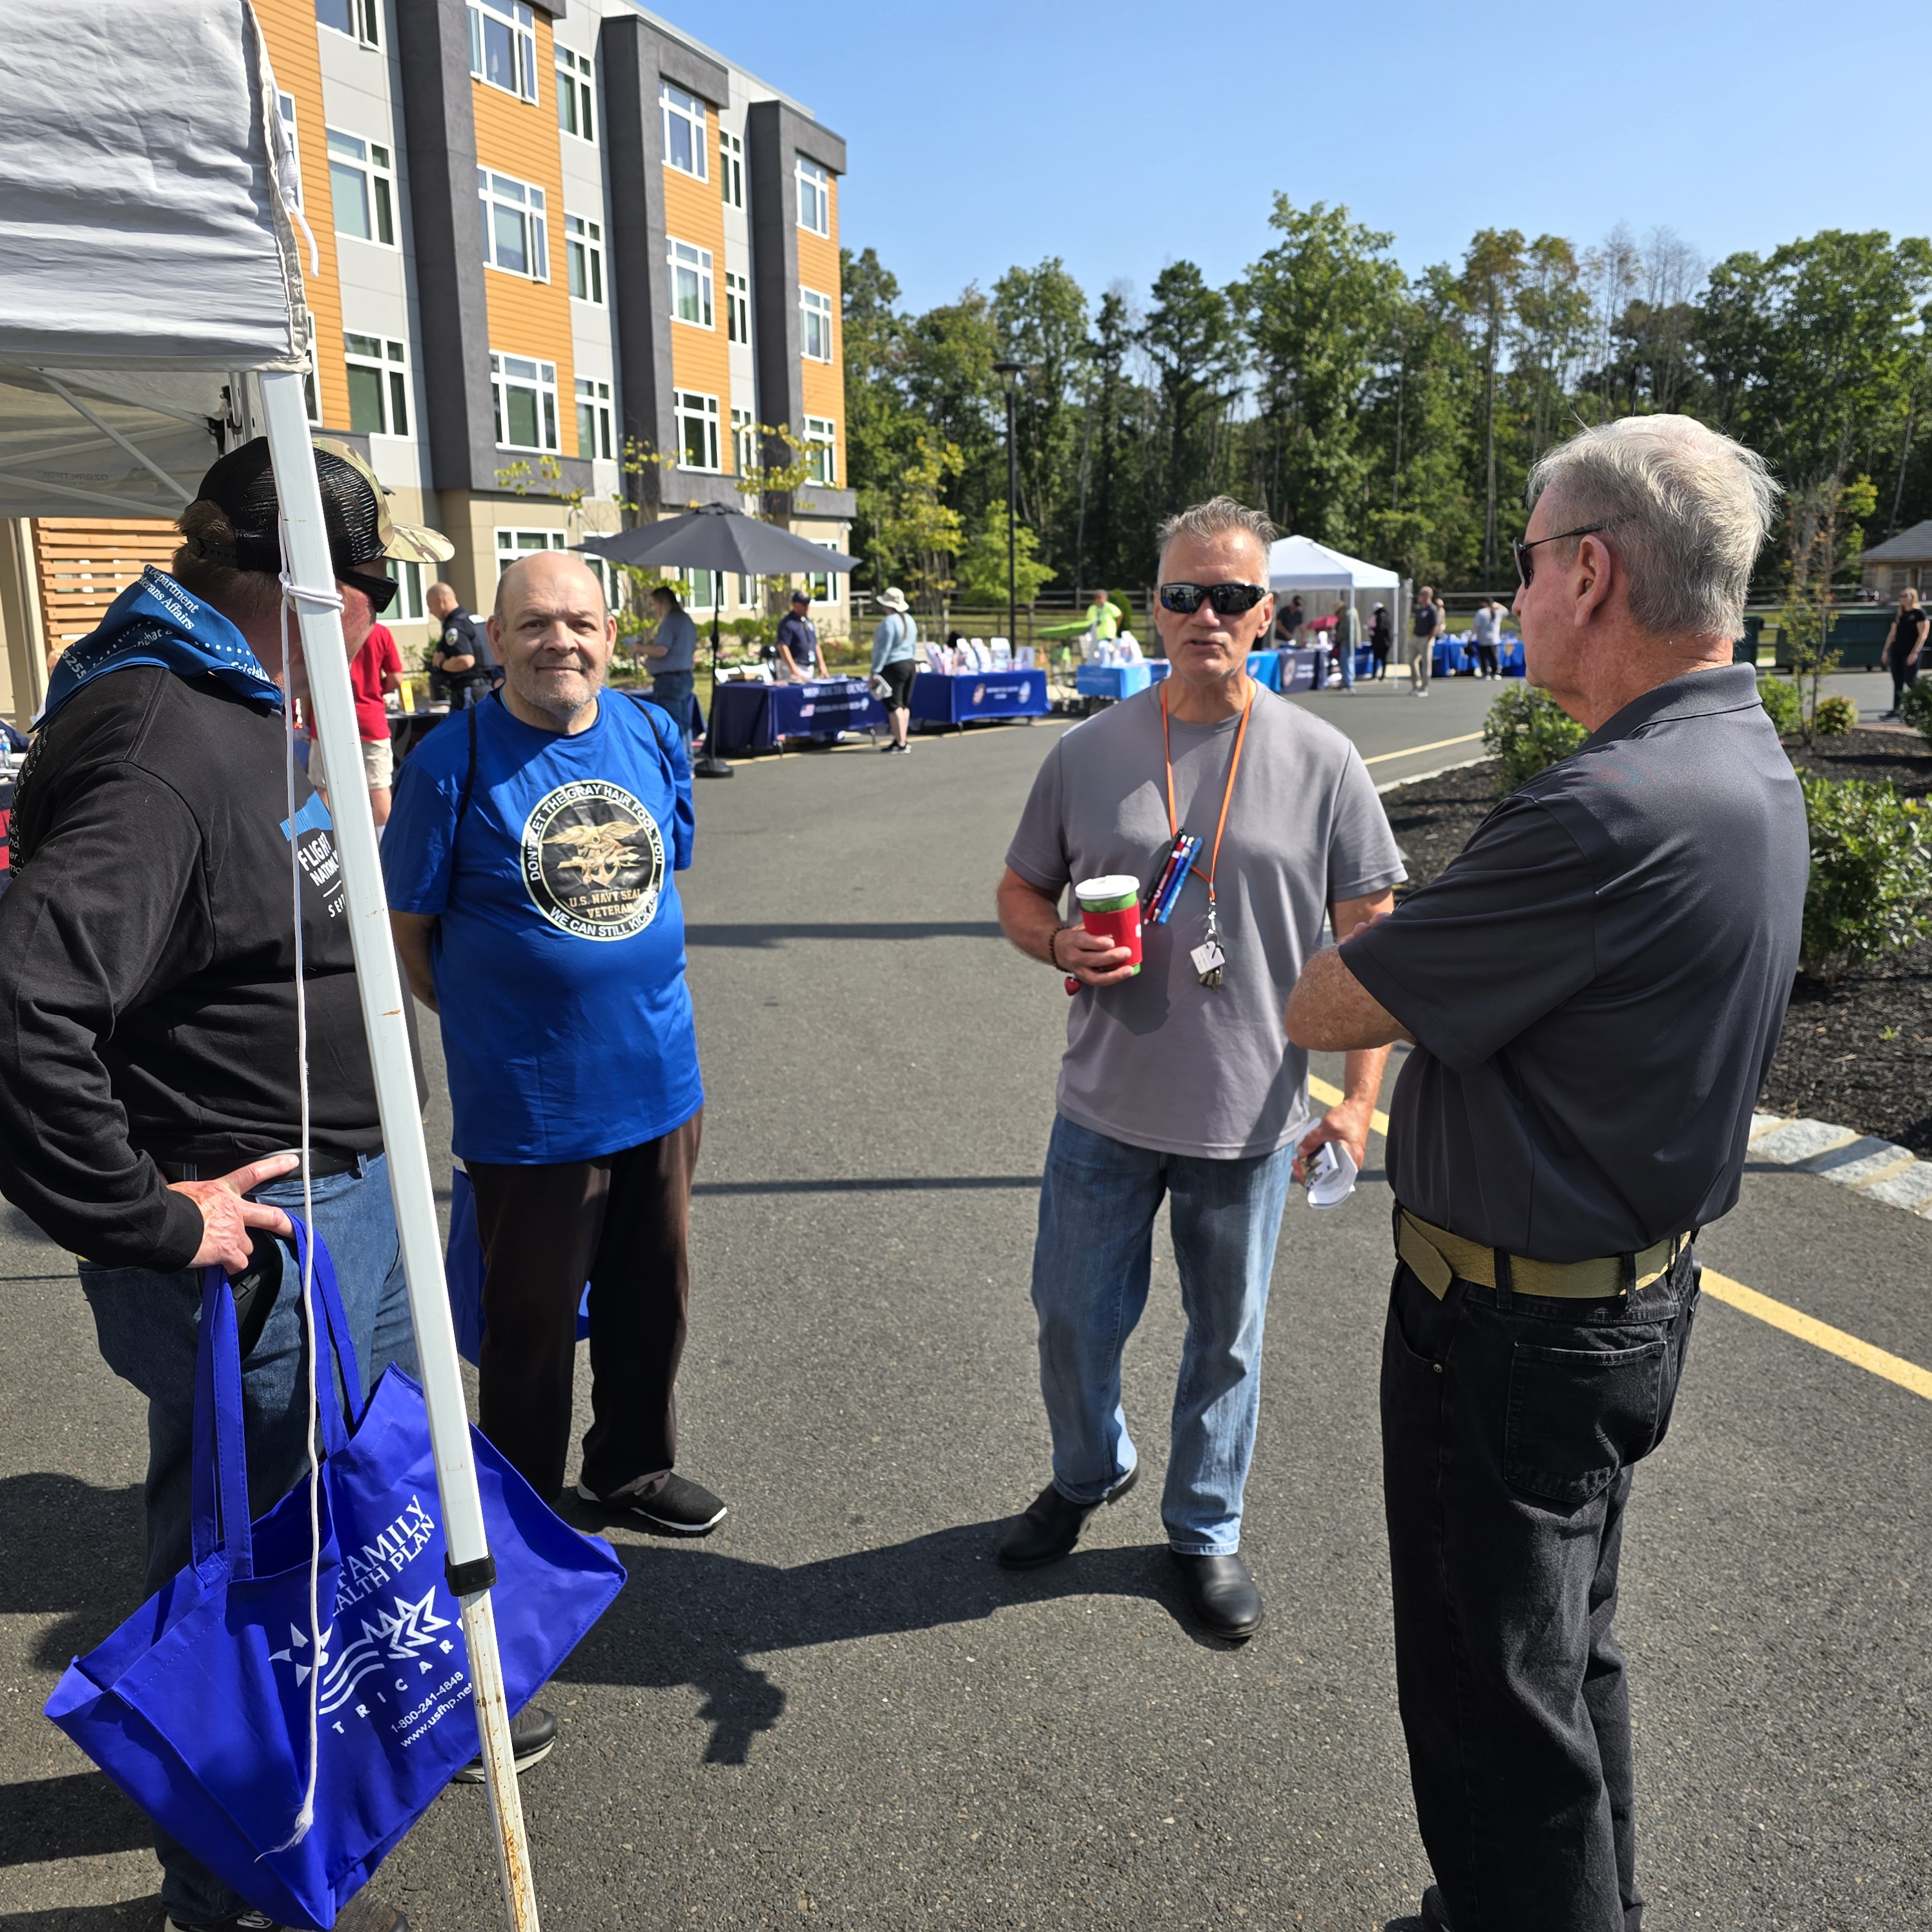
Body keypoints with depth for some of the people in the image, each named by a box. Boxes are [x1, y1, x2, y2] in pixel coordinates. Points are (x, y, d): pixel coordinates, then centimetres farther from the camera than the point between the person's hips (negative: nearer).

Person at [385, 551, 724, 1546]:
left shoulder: (655, 736, 1)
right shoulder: (454, 761, -13)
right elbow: (406, 925, -5)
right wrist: (490, 1021, 2)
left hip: (660, 1081, 5)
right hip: (532, 1105, -4)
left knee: (652, 1300, 19)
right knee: (531, 1320, 12)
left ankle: (632, 1467, 41)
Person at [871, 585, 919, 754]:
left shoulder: (889, 622, -17)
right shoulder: (909, 619, 10)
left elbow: (883, 649, -18)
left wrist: (875, 671, -16)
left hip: (894, 667, -9)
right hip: (910, 664, 9)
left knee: (894, 706, -6)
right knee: (904, 705, 12)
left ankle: (901, 743, -8)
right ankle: (900, 740, 17)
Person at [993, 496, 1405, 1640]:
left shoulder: (1323, 762, -5)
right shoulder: (1090, 752, 0)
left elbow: (1368, 939, -2)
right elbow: (1021, 894, 9)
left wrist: (1359, 1095, -7)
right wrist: (1060, 946, -13)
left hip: (1250, 1121, -1)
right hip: (1106, 1113, 2)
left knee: (1228, 1340, 15)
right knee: (1073, 1320, 16)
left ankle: (1206, 1528, 39)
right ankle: (1091, 1475, 46)